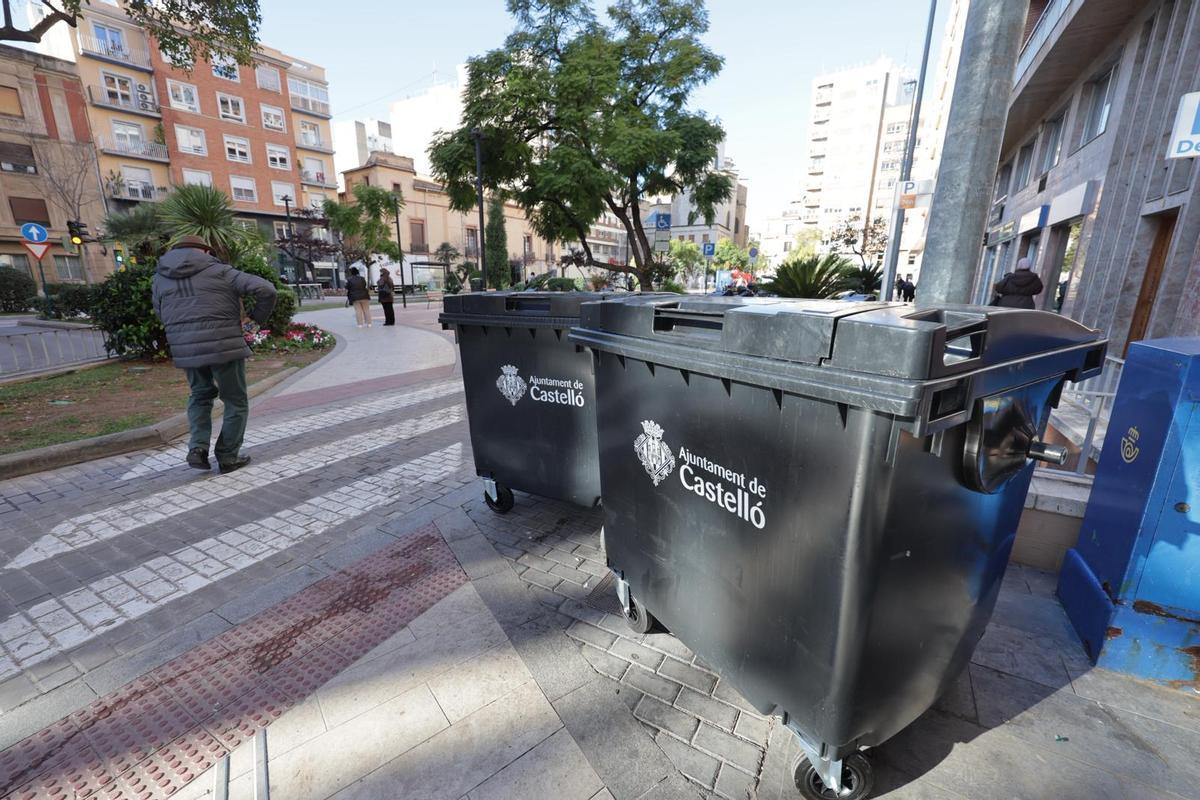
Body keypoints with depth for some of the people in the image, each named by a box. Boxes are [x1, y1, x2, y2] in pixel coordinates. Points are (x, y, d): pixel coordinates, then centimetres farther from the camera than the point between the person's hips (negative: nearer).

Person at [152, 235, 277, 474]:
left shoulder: (159, 279, 13)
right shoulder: (219, 271, -1)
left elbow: (162, 315, 15)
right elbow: (265, 289, -10)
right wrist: (259, 317, 5)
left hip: (185, 350, 4)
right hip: (224, 346, -4)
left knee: (200, 395, 27)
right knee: (236, 402, 11)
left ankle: (198, 447, 11)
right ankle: (228, 457, 15)